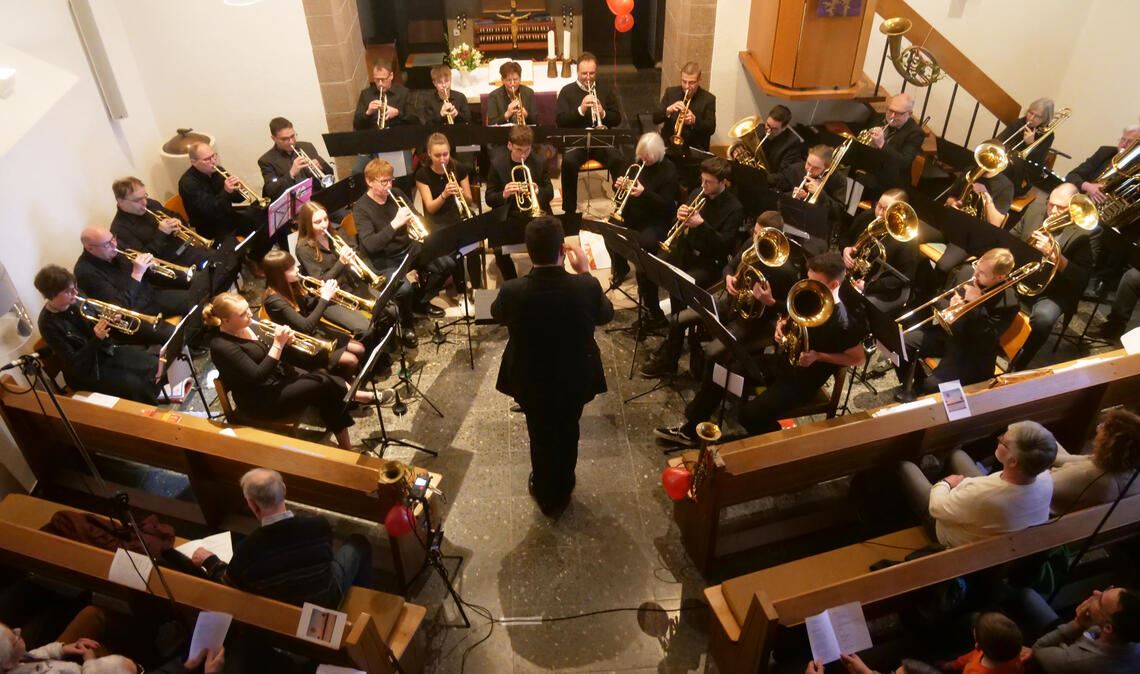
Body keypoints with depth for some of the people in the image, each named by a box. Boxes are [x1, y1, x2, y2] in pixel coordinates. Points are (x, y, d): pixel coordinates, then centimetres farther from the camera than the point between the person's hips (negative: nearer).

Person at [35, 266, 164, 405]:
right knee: (134, 386, -23)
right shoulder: (48, 325, -22)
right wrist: (96, 339, -33)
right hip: (83, 372, -7)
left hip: (104, 351, 7)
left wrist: (107, 321, -12)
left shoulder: (72, 305, -4)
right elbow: (74, 363, -22)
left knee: (153, 365, -6)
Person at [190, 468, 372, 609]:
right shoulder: (319, 525, -30)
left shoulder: (248, 549, -32)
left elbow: (228, 584, -9)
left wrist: (209, 561, 10)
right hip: (327, 599, -1)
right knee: (358, 543, 22)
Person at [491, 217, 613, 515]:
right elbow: (605, 315, -4)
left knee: (540, 436, 25)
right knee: (567, 434, 26)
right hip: (575, 379, 1)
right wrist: (585, 272, -1)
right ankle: (563, 492, 49)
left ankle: (545, 494, 47)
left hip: (532, 381, 0)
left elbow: (497, 315, -2)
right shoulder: (587, 287, -27)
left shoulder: (512, 291, -27)